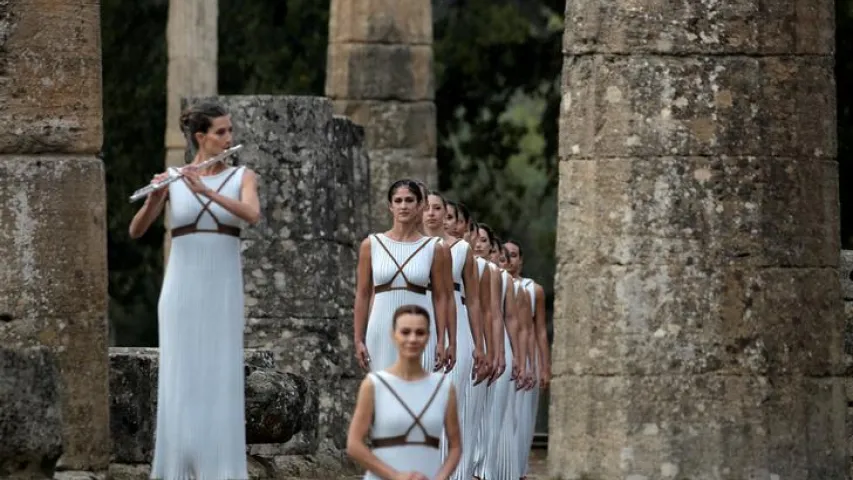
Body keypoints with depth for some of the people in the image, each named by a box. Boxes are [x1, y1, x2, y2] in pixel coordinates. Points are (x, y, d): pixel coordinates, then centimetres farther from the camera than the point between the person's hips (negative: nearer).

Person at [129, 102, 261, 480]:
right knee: (179, 380, -5)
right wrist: (154, 198, -25)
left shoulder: (243, 177, 5)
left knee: (221, 383, -4)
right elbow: (136, 231, -5)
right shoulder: (171, 180, 5)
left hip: (222, 292, 1)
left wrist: (206, 191, -28)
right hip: (181, 289, 0)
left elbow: (252, 215, -16)